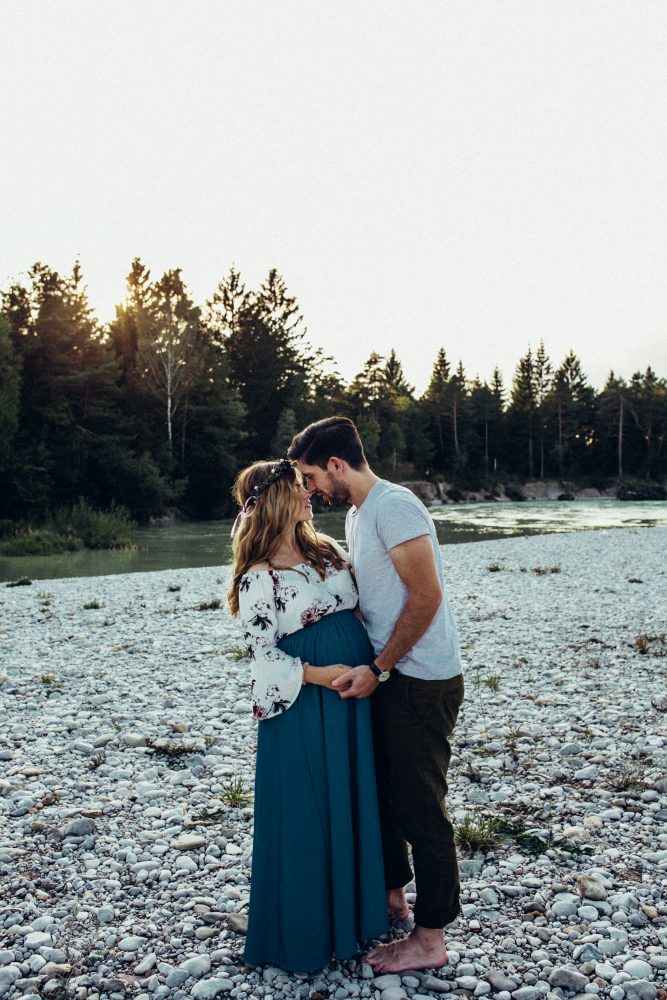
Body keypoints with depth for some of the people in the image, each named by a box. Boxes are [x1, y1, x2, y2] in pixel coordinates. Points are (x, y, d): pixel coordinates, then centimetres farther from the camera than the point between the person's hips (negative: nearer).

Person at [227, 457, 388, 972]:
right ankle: (305, 928, 27)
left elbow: (364, 601, 14)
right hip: (304, 705, -7)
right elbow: (263, 652, -13)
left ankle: (355, 905, 37)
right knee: (307, 810, 6)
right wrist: (316, 675, -21)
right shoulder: (259, 577, -13)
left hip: (355, 693, 7)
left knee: (357, 798, 17)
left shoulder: (327, 549, 7)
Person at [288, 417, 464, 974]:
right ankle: (392, 892, 41)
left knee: (419, 806, 3)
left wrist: (379, 669, -19)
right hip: (388, 677, 10)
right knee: (381, 789, 21)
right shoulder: (355, 515, 12)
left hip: (422, 682, -9)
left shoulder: (393, 505, -19)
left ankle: (430, 939, 20)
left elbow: (427, 596, -23)